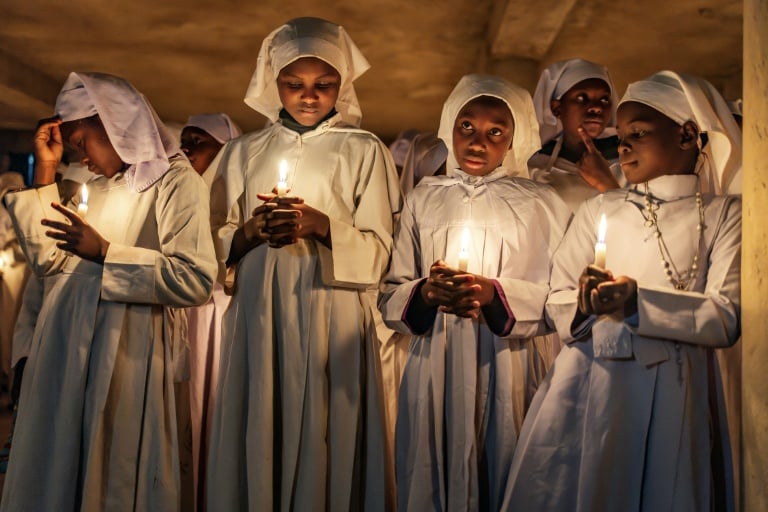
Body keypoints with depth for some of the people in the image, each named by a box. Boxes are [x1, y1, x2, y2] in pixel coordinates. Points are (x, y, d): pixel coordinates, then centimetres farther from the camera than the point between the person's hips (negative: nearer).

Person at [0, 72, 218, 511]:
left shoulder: (174, 179, -7)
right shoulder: (98, 187, 17)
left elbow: (196, 280, -18)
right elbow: (47, 260, 13)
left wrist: (104, 251, -18)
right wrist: (45, 173, 11)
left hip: (121, 353, -7)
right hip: (62, 353, 7)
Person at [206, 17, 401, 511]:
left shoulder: (364, 150, 4)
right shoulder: (245, 151, 12)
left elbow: (378, 251, -2)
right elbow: (219, 243, 9)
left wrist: (322, 225, -17)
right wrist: (249, 232, -11)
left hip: (333, 321, -2)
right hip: (258, 318, 3)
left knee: (324, 437, 0)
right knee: (258, 436, 4)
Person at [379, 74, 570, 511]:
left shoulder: (541, 204, 3)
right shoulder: (424, 197, 8)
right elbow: (390, 296, 4)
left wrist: (495, 294, -18)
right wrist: (426, 293, -16)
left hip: (505, 370, -1)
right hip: (434, 371, 2)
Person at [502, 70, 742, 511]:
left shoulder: (724, 214, 4)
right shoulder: (600, 209, 12)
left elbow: (726, 318, -7)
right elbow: (557, 299, 5)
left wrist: (638, 302, -19)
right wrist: (585, 302, -17)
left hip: (671, 389, -2)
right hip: (586, 386, 2)